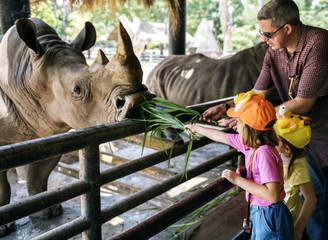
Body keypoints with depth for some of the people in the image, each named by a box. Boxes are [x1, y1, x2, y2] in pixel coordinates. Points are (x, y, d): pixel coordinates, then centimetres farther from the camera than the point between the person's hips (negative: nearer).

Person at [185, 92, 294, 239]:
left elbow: (273, 194, -32)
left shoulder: (264, 152, -27)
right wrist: (195, 128, 26)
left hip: (270, 218, -8)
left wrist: (238, 180, -26)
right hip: (258, 212, 8)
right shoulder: (252, 144, -2)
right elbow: (221, 136, 14)